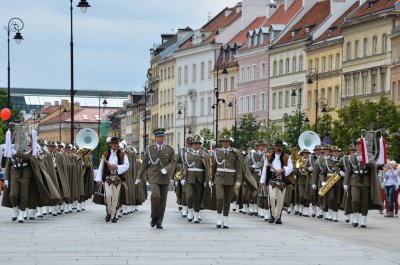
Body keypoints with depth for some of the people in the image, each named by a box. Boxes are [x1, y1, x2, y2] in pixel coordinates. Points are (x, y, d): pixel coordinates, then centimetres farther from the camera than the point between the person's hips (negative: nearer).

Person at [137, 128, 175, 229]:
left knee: (162, 201, 2)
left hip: (164, 178, 2)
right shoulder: (150, 149, 5)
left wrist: (166, 169, -17)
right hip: (153, 177, -2)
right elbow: (144, 164, 8)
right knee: (155, 195, -23)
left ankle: (159, 222, 13)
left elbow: (172, 163, 4)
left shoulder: (170, 150, 7)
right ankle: (154, 217, -4)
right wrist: (139, 177, 7)